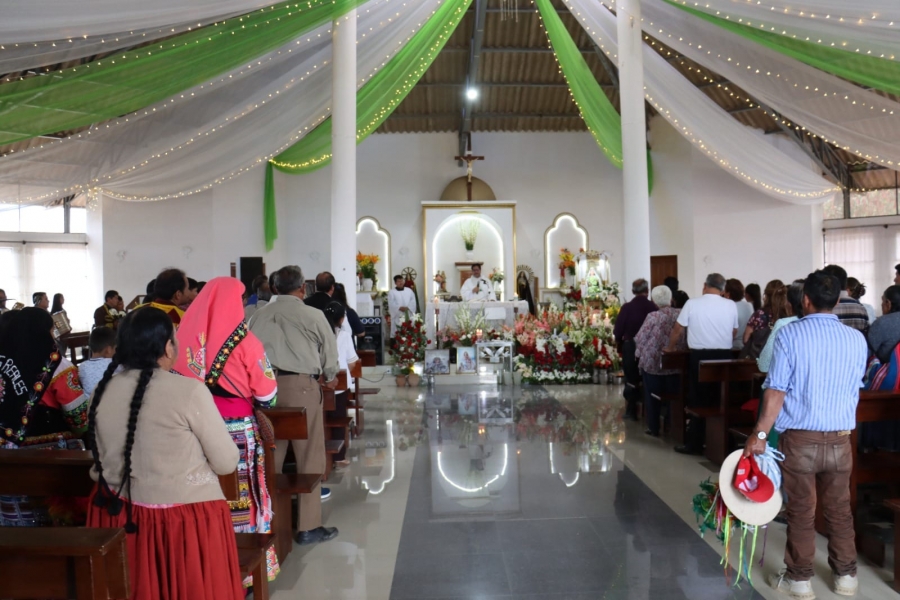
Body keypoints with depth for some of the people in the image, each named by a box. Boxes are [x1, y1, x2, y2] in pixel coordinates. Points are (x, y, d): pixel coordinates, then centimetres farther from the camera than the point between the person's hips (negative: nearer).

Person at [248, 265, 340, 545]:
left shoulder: (259, 315, 6)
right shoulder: (313, 315, -1)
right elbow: (329, 349, 9)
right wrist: (329, 377, 28)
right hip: (301, 385, -4)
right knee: (309, 457, 5)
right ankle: (308, 527, 10)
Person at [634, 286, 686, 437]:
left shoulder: (653, 316, -14)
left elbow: (640, 339, -8)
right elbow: (686, 338, 6)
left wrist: (640, 354, 9)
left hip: (652, 362, -3)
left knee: (652, 397, 9)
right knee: (673, 395, 15)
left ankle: (654, 428, 14)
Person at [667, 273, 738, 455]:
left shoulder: (692, 303, -5)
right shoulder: (731, 306, 2)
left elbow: (678, 330, 1)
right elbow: (734, 333, 13)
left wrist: (671, 347, 19)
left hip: (700, 356, -2)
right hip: (724, 355, 2)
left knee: (699, 399, 5)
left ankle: (694, 444, 9)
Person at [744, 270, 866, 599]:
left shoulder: (790, 334, -10)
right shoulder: (857, 340, 0)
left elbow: (776, 390, -13)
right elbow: (854, 390, 12)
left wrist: (760, 433, -9)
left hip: (800, 438, -3)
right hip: (840, 439, 3)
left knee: (801, 511, 8)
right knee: (839, 510, 17)